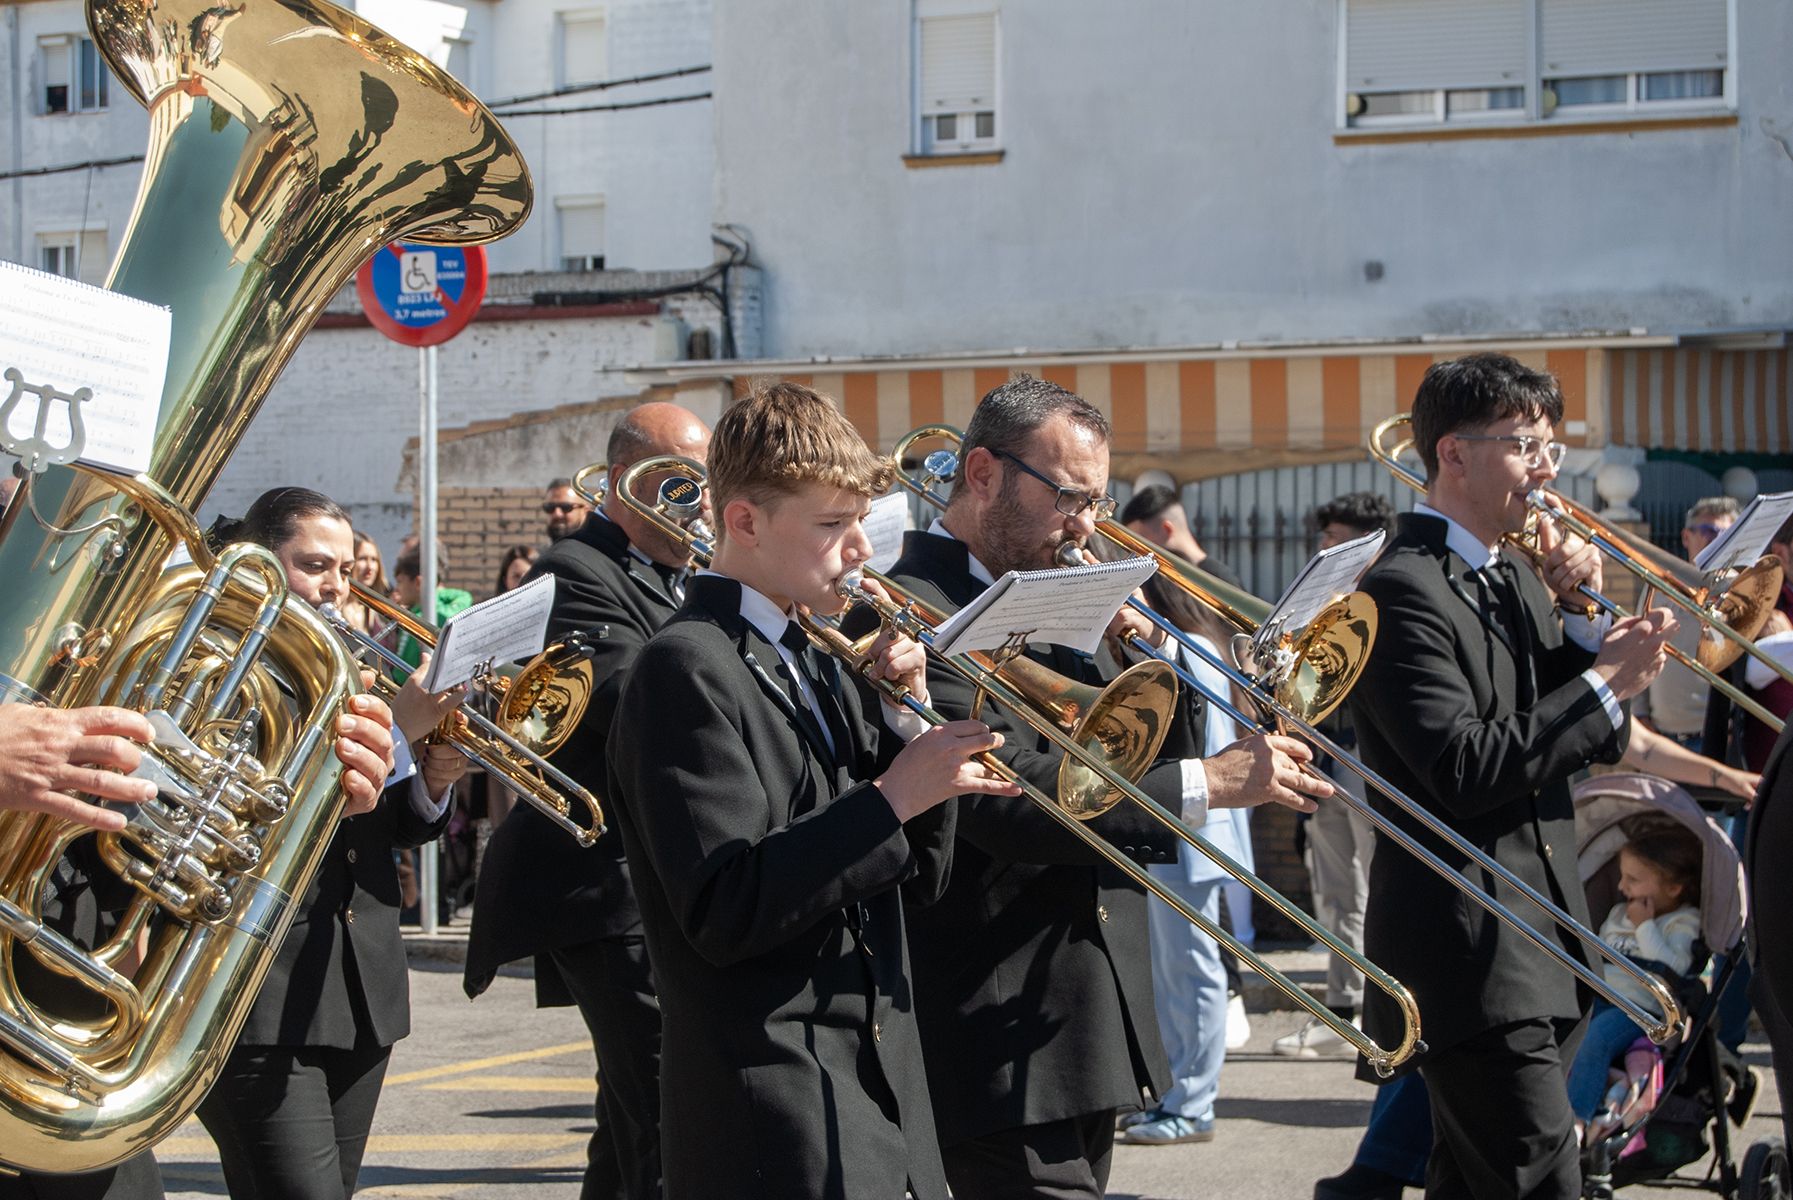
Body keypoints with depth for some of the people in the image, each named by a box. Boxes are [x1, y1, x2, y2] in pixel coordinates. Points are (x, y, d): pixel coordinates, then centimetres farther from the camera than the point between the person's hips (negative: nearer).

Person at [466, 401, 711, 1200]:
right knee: (672, 1133, -16)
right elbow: (637, 703, -27)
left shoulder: (681, 582, 17)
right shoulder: (579, 573, -12)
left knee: (636, 1121, 18)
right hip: (616, 893, -10)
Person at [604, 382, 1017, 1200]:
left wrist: (912, 711, 1)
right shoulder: (686, 670, -11)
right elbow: (723, 912, -21)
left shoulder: (813, 667, 17)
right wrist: (891, 799, -22)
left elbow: (919, 874, 15)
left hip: (881, 1100, 9)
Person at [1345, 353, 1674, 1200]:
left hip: (1526, 944, 9)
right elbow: (1465, 771, -22)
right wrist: (1604, 685, -18)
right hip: (1468, 954, -9)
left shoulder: (1513, 581, 15)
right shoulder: (1403, 591, -14)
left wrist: (1580, 617, 0)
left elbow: (1582, 740, 15)